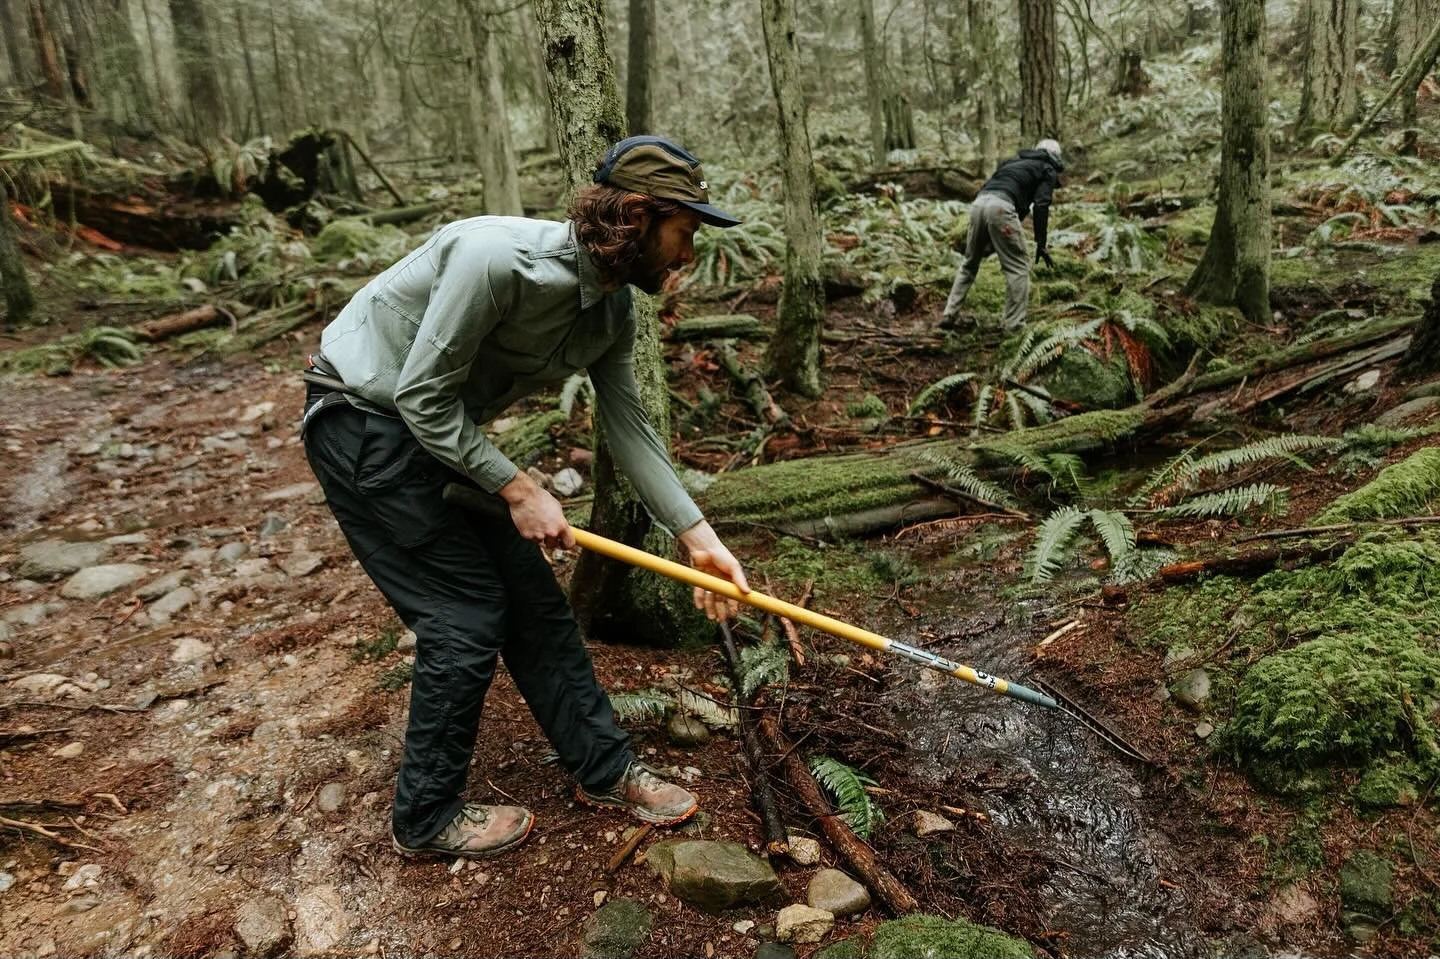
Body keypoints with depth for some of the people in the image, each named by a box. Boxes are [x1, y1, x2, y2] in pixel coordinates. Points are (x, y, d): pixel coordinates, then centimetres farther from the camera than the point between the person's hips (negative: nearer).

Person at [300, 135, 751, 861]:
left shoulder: (613, 310, -6)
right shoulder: (498, 258, -31)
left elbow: (630, 430, -2)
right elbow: (423, 397, -26)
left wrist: (700, 538, -6)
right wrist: (515, 488, -21)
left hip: (440, 432, 8)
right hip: (363, 425, -8)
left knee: (533, 600, 8)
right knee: (466, 616, -6)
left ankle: (604, 769, 23)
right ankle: (425, 819, 15)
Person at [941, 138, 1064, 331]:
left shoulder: (1013, 161, 36)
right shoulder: (1048, 170, 18)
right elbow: (1041, 206, 2)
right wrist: (1041, 244, 3)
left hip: (978, 202, 6)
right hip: (1000, 207, -6)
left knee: (969, 263, 21)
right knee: (1018, 267, 5)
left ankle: (949, 315, 20)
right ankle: (1013, 325, 2)